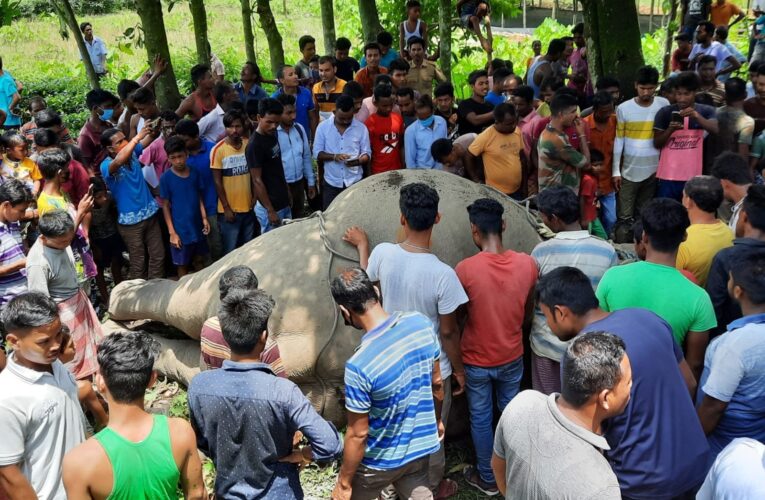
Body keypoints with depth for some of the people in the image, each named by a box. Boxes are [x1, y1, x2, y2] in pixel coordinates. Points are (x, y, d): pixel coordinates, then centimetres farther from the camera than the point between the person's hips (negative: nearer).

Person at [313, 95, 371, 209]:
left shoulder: (361, 128, -4)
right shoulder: (323, 127, -4)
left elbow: (367, 153, 0)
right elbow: (317, 153, -3)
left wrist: (358, 161, -23)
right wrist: (334, 156, -21)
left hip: (355, 182, 0)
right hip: (331, 182, 0)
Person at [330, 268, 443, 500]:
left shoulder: (359, 364, -33)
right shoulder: (421, 323, -16)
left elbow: (357, 434, -22)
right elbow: (437, 383, 0)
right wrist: (436, 420, 18)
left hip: (380, 461, -4)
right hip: (420, 445, 4)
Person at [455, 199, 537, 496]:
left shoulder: (465, 269, -25)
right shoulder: (528, 264, -15)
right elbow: (529, 312, 0)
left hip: (477, 360, -3)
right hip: (512, 357, 3)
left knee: (481, 419, 17)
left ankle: (487, 478, 34)